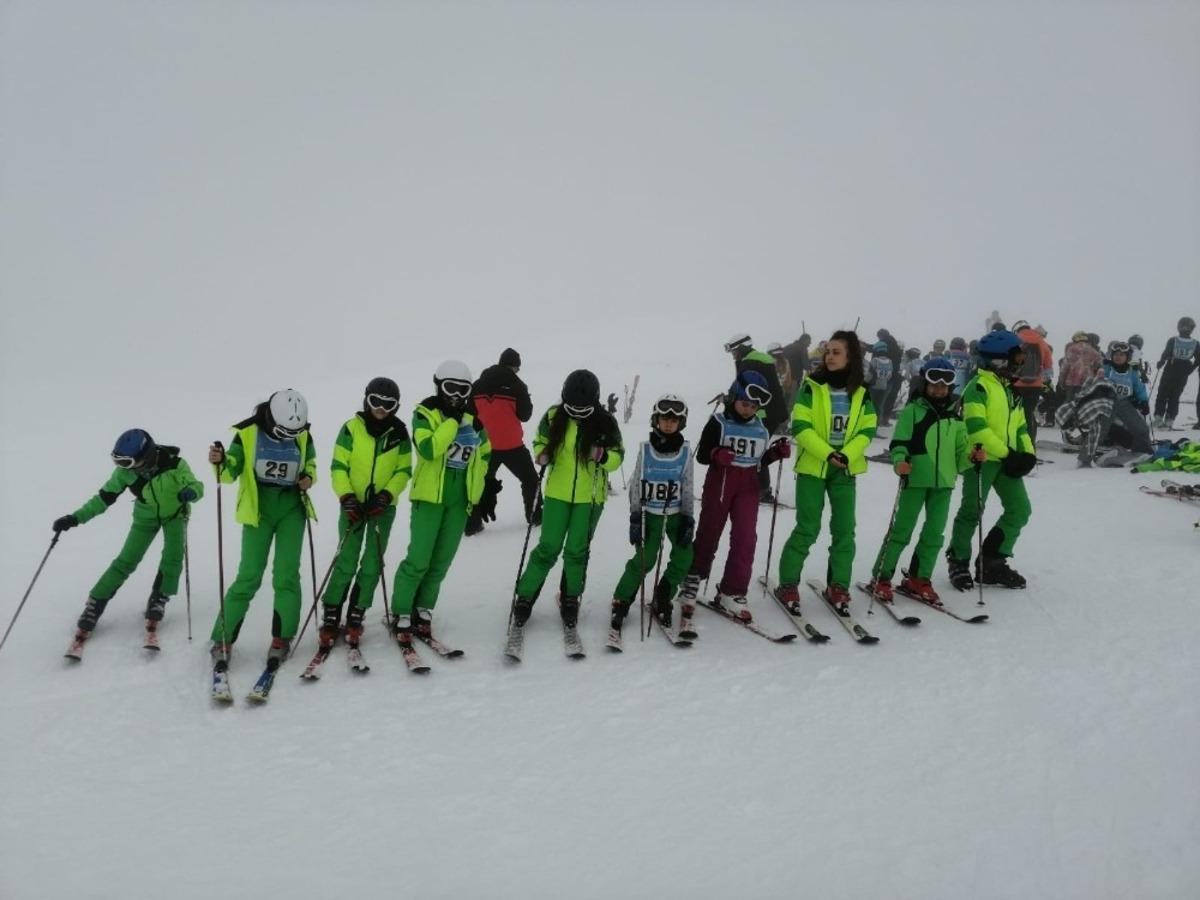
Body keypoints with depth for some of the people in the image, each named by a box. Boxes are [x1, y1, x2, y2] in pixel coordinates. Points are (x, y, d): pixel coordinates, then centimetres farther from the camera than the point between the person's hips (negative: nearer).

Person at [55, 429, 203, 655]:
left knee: (173, 556, -21)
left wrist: (190, 492, -52)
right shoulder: (125, 471, -25)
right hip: (146, 516, 1)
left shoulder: (174, 464, -34)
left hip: (174, 513, -1)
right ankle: (94, 605, 4)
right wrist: (75, 518, -25)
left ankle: (158, 601, -3)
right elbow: (104, 497, -16)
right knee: (126, 561, -6)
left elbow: (197, 486, -27)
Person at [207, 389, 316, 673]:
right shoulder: (248, 434, -10)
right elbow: (231, 472, -9)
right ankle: (223, 640, 3)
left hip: (292, 508, 2)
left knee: (287, 574, -4)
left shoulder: (302, 436, -1)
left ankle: (282, 639, 7)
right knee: (249, 576, -7)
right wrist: (219, 462, -31)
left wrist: (309, 477, -4)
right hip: (259, 509, -2)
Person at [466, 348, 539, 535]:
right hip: (511, 445, -3)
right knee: (530, 479, 16)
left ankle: (472, 523, 6)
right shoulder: (516, 385, -9)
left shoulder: (478, 386, 5)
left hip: (484, 445, 4)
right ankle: (535, 516, 16)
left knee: (482, 482, 15)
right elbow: (525, 414, -5)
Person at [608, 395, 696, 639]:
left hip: (676, 514, 2)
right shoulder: (645, 449, -7)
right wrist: (635, 517, -5)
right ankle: (621, 603, 5)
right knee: (644, 560, -11)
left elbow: (687, 488, 2)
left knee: (683, 558, -7)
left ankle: (662, 600, 14)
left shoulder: (685, 451, -4)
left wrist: (688, 520, -2)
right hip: (650, 513, -2)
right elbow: (635, 484, -2)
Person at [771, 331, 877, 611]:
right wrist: (828, 454, -21)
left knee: (844, 528, 4)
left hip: (845, 469, 3)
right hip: (812, 466, -3)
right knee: (807, 528, -3)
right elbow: (801, 427, -11)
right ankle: (787, 584, 8)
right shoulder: (812, 387, -6)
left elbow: (867, 430, 2)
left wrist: (846, 454, -15)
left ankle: (838, 586, 16)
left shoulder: (861, 392, 3)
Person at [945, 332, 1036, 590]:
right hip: (982, 457, -8)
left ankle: (992, 563, 14)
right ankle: (959, 562, 12)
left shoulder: (1010, 389, 18)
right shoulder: (979, 386, -9)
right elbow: (976, 426, -18)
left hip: (1007, 459, 8)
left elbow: (1019, 425, 21)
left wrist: (1027, 453, 4)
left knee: (1020, 510, 5)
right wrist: (1006, 453, -19)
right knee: (972, 511, -4)